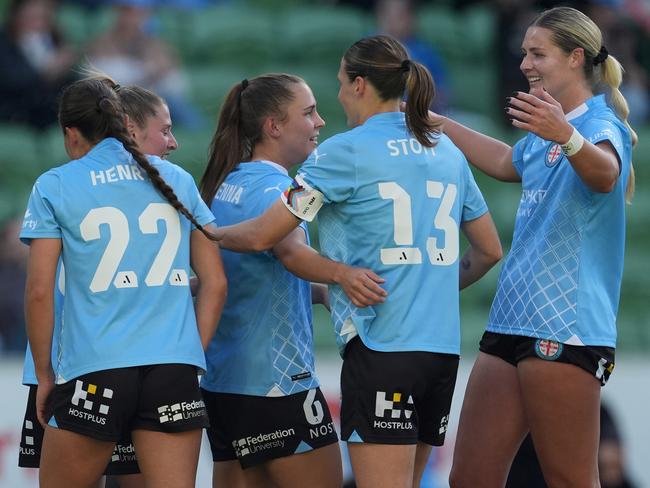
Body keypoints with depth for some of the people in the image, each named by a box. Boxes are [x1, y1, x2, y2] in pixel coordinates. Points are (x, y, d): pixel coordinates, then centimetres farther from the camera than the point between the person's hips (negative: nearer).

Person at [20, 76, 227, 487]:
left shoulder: (55, 187, 4)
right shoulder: (178, 180, 13)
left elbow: (39, 291, -2)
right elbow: (216, 282, 11)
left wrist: (44, 375, 6)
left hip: (94, 372, -3)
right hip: (176, 368, 3)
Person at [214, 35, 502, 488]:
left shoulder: (344, 153, -5)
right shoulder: (447, 152, 14)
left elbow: (261, 236, -4)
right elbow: (489, 250, 21)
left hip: (381, 348, -7)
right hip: (442, 348, 7)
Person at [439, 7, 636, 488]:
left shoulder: (600, 123, -10)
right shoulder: (543, 138, 19)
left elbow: (605, 173, -34)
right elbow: (504, 161, 42)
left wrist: (565, 136, -55)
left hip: (566, 330, -9)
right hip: (510, 323, 9)